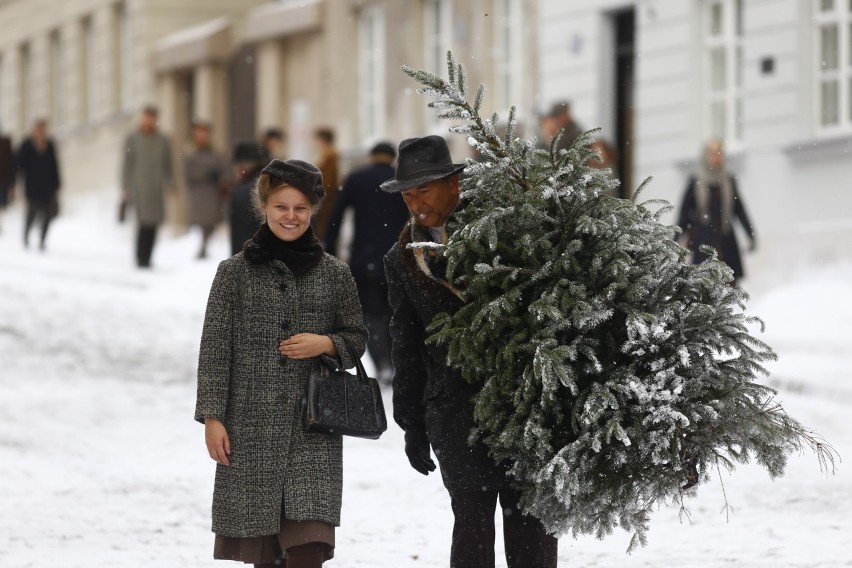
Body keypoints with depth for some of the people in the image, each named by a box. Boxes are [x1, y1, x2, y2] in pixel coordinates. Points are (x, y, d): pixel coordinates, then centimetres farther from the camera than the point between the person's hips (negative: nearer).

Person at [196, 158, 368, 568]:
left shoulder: (334, 274, 6)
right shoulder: (235, 272, 2)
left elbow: (356, 337, 15)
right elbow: (215, 349, 2)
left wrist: (325, 344, -8)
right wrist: (212, 418, -5)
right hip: (252, 424, 0)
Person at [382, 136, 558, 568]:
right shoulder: (403, 260, 10)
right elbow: (406, 345, 15)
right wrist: (412, 425, 14)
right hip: (457, 413, 1)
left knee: (530, 518, 2)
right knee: (472, 519, 0)